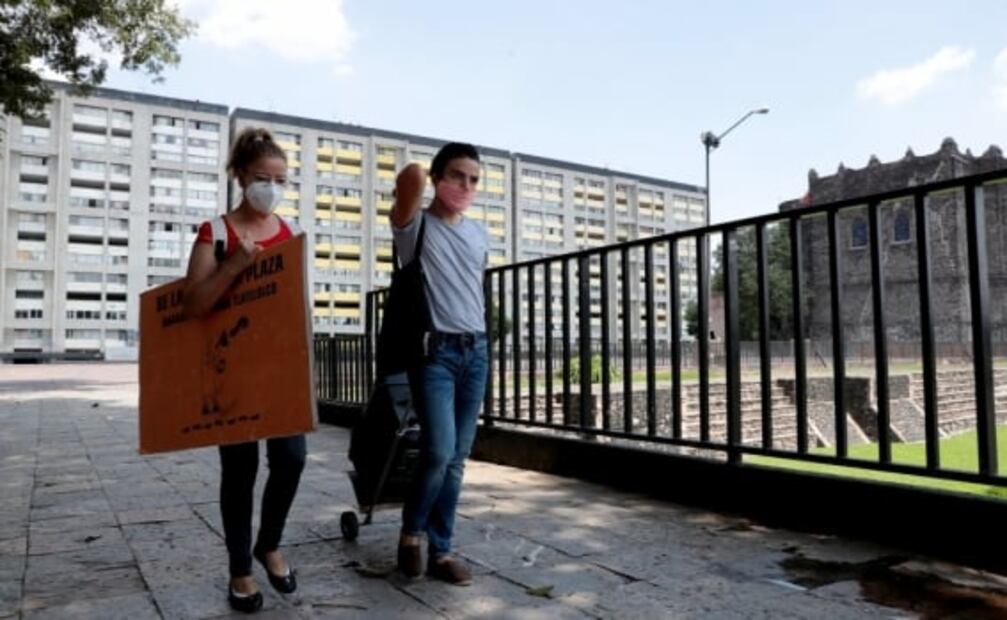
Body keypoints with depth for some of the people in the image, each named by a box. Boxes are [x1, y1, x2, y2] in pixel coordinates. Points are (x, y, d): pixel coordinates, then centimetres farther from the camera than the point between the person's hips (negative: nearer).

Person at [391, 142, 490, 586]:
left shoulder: (479, 236, 14)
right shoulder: (415, 225, -4)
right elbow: (411, 176, -27)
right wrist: (412, 189, -10)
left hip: (476, 351, 6)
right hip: (434, 351, -5)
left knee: (457, 459, 7)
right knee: (439, 451, -15)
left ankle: (440, 551, 18)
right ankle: (411, 531, 12)